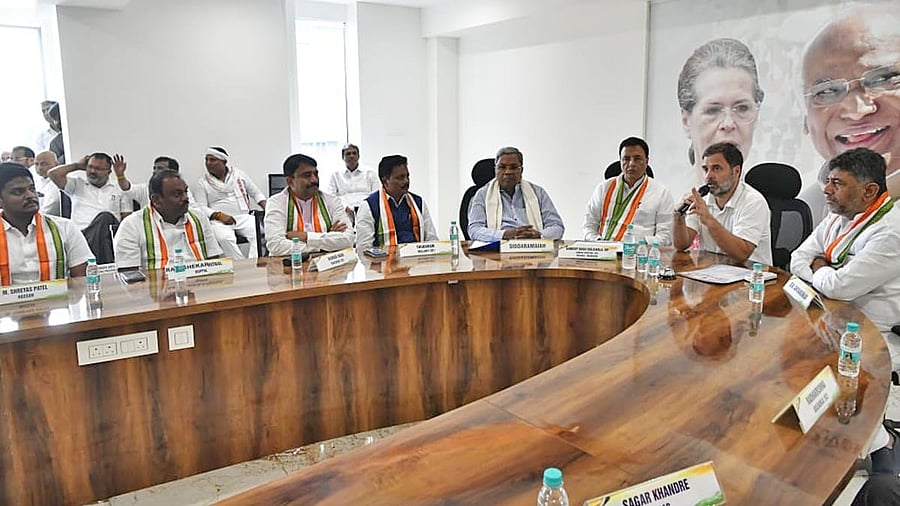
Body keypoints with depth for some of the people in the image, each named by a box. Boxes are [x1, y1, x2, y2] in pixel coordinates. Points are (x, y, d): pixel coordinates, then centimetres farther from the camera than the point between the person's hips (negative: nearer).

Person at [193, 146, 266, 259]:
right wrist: (219, 215, -14)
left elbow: (256, 193, 21)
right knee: (225, 238, -36)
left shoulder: (239, 174, 15)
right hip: (219, 220, -2)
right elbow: (201, 208, 2)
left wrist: (266, 207, 3)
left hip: (244, 217, 2)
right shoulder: (203, 183, 9)